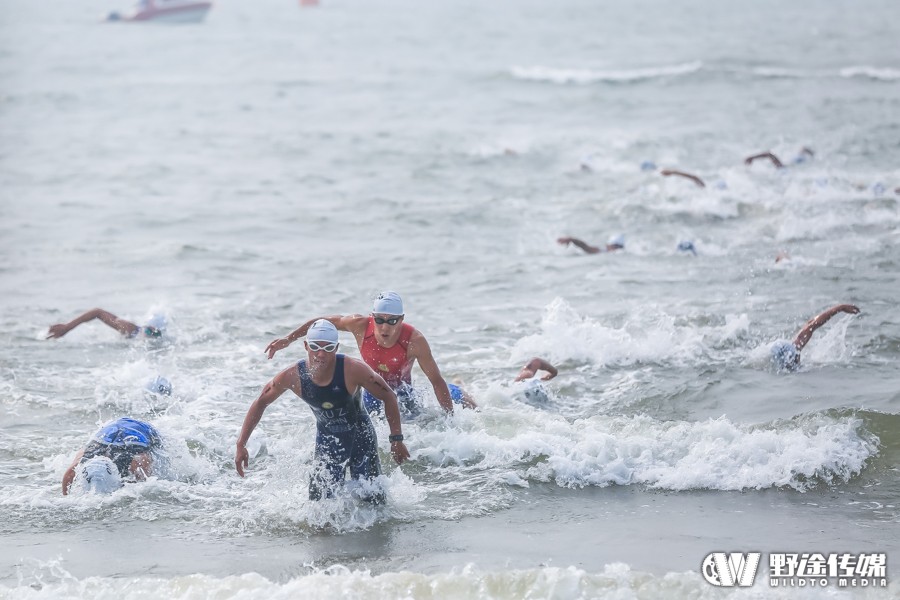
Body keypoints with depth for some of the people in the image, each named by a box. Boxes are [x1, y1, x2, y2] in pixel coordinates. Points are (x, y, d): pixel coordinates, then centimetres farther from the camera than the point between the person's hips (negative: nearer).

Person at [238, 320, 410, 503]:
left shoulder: (353, 370, -28)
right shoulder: (293, 376, -21)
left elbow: (388, 397, -14)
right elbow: (260, 403, -5)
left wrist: (397, 439, -12)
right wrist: (241, 445, -9)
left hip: (361, 436, -1)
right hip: (327, 438, 1)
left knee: (373, 502, -4)